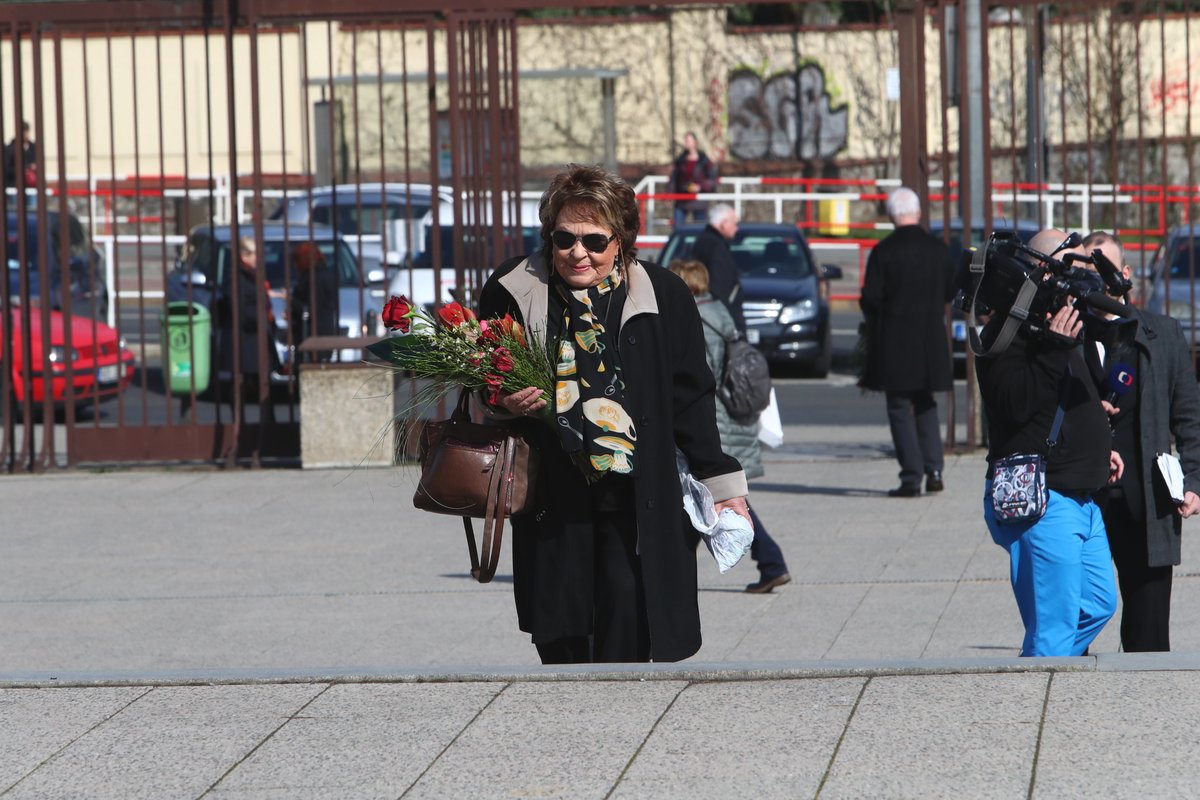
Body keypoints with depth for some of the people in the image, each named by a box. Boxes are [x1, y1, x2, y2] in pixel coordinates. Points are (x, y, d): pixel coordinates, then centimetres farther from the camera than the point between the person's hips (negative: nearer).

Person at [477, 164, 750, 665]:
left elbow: (692, 400, 7)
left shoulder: (664, 299, 2)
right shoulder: (512, 293, 2)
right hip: (553, 505, 1)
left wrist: (723, 484, 5)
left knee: (627, 640, -12)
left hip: (637, 504, -1)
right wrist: (503, 405, -9)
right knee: (561, 644, 4)